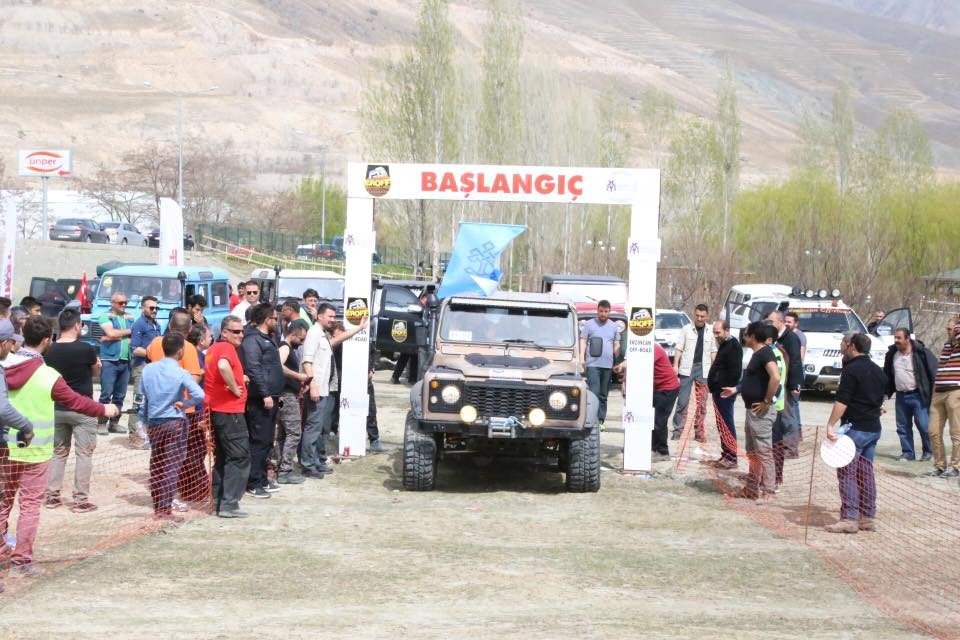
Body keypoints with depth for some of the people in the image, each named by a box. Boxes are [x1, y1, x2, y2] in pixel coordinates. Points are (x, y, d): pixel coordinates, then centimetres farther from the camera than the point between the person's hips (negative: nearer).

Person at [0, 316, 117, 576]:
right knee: (30, 505, 3)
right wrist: (104, 410, 11)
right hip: (34, 450, -5)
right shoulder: (48, 376, -16)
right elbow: (75, 401, -5)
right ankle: (21, 561, 6)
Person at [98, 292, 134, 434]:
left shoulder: (130, 318, 15)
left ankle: (114, 423, 15)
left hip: (126, 361, 5)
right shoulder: (106, 317, 0)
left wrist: (117, 336, -7)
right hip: (110, 360, -5)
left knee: (120, 395, 8)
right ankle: (101, 424, -3)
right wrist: (128, 331, -2)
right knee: (106, 394, -7)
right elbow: (111, 333, -16)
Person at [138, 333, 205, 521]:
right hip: (174, 422, -5)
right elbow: (199, 395, -25)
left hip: (153, 423, 5)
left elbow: (142, 399, 7)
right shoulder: (180, 373, -13)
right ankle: (166, 509, -3)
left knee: (156, 466, 12)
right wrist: (183, 404, -8)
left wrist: (146, 422, 16)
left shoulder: (148, 369, 2)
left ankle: (157, 508, 16)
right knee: (171, 467, -1)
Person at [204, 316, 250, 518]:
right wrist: (235, 388, -21)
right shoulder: (227, 348, -14)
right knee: (239, 457, -6)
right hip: (230, 410, -10)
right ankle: (229, 504, -9)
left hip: (217, 409, 10)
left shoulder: (213, 349, 14)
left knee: (222, 457, 16)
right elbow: (223, 366, -35)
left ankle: (217, 501, 19)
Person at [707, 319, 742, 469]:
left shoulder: (733, 346, -14)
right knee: (722, 424, 14)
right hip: (719, 392, 10)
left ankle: (731, 458, -8)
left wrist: (727, 389, -19)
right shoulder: (724, 345, 18)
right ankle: (726, 455, 20)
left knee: (726, 424, -10)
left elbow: (735, 372, -21)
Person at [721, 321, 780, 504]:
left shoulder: (765, 353, -17)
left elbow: (775, 378, -31)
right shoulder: (757, 354, 15)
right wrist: (735, 389, 21)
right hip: (752, 410, 11)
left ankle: (768, 491, -2)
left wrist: (766, 402, -25)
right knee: (752, 451, 16)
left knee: (763, 452, -6)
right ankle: (752, 488, 23)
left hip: (761, 412, -11)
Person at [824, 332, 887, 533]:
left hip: (855, 427, -9)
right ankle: (867, 517, 15)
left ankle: (849, 518, -12)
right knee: (866, 472, 13)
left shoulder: (851, 370, -13)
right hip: (874, 429, 9)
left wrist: (831, 425, -21)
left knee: (847, 473, -7)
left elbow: (842, 402, -20)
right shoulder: (878, 371, 14)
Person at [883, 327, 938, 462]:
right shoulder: (892, 354, 7)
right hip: (901, 396, 6)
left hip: (918, 396, -6)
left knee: (923, 425, -5)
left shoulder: (921, 353, -10)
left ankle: (928, 452, 13)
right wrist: (886, 392, 15)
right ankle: (907, 453, 18)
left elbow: (934, 371, -8)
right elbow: (887, 374, 18)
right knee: (903, 426, 8)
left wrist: (933, 392, -12)